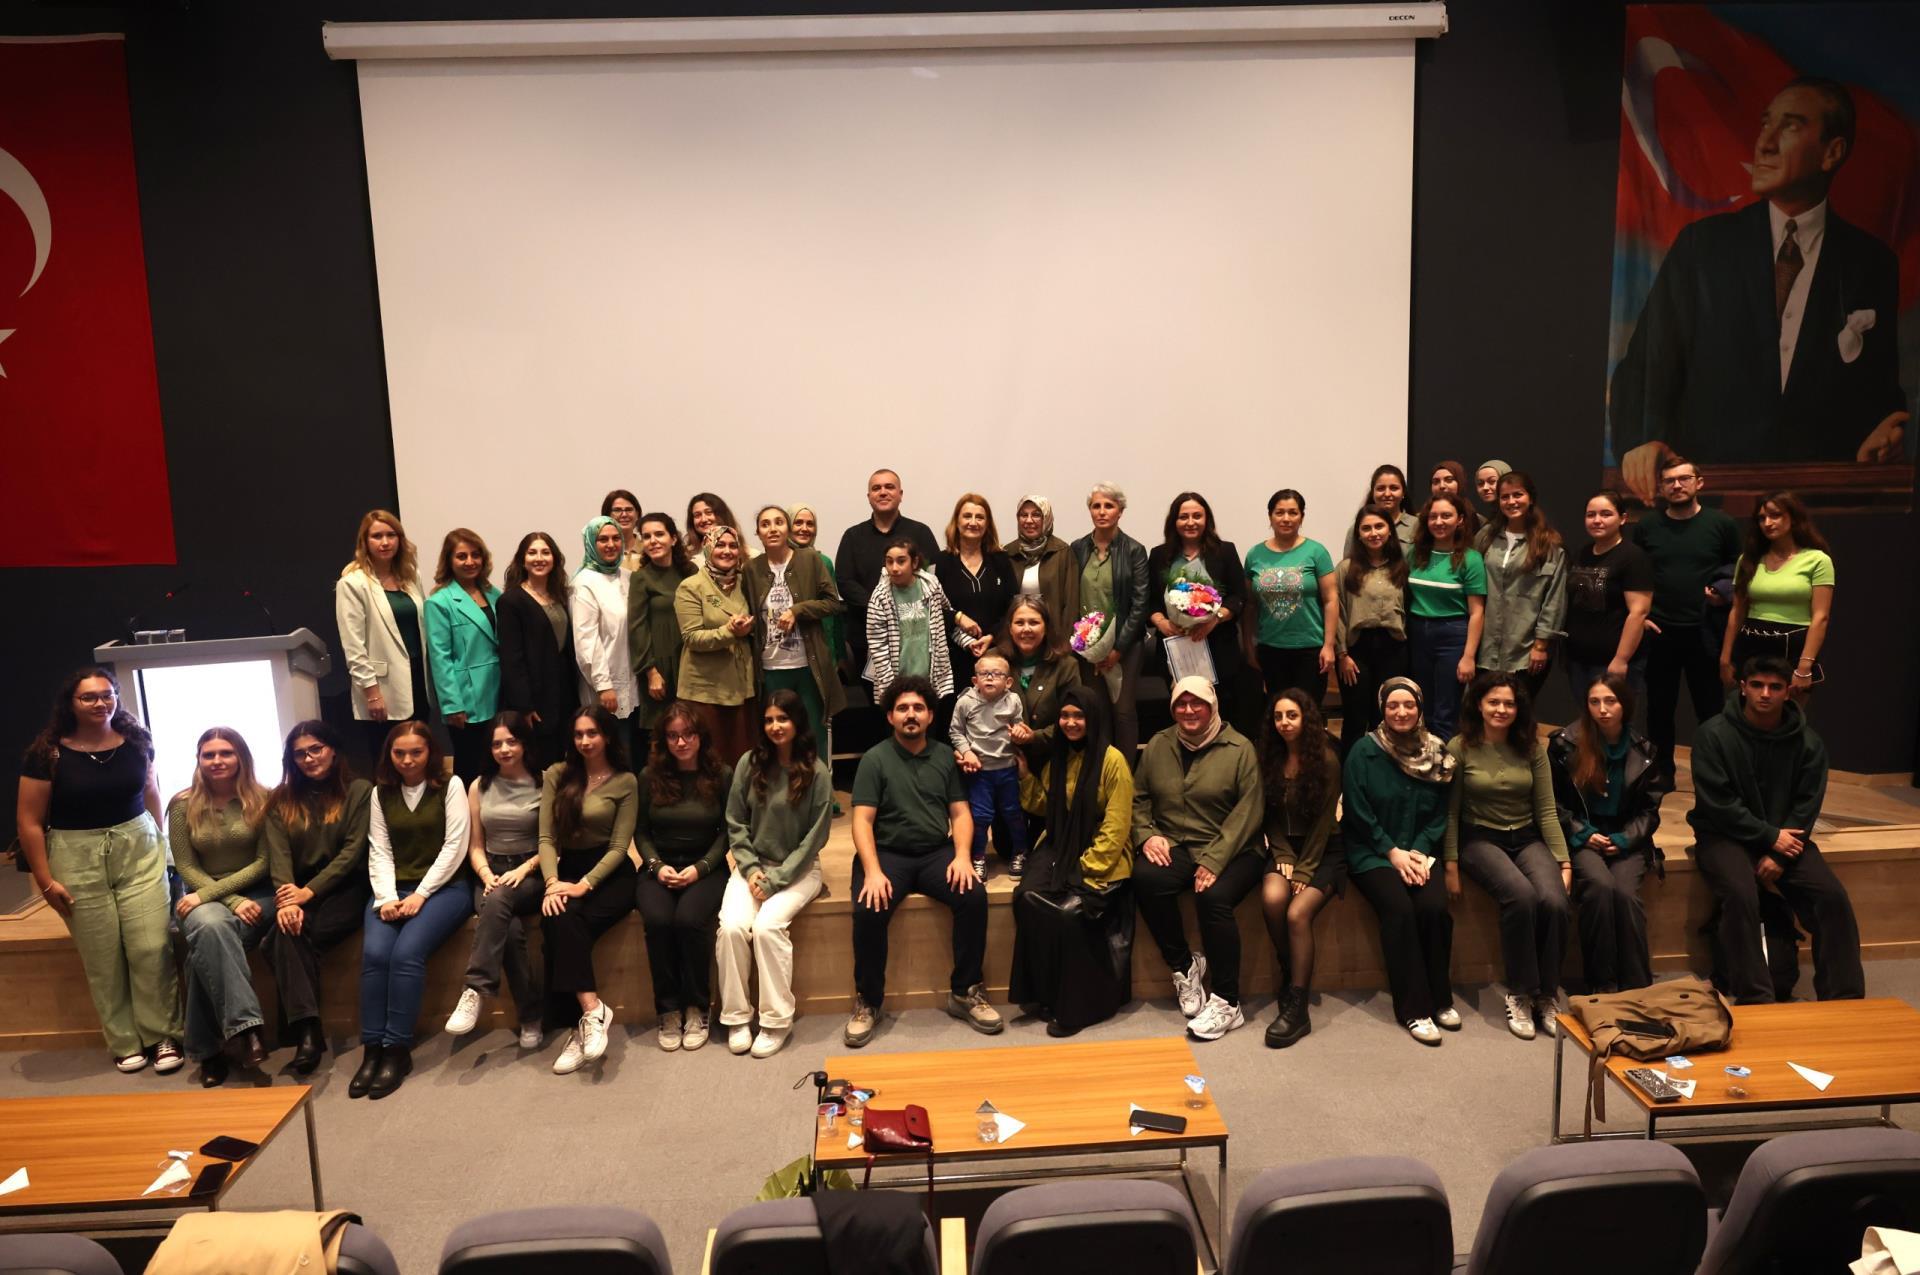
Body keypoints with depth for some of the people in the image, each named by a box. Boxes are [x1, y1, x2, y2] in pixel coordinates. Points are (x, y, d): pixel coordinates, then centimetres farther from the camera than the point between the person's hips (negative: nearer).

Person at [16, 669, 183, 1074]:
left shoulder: (136, 741, 1)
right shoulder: (47, 753, -8)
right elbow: (29, 821, -5)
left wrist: (159, 842, 17)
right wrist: (45, 880, -6)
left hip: (139, 852, 2)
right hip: (78, 860, -1)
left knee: (152, 948, -5)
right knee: (103, 959, 3)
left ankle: (163, 1036, 8)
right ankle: (124, 1043, 17)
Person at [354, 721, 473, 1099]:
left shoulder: (450, 786, 2)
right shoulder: (381, 792, 14)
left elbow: (455, 847, -5)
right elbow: (379, 851, 6)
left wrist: (420, 895, -12)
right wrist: (386, 898, -9)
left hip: (443, 887, -3)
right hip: (394, 889, 3)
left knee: (406, 953, -28)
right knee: (374, 953, -25)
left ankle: (397, 1050, -19)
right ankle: (372, 1049, -17)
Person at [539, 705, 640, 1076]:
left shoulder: (625, 781, 0)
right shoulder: (557, 775, 9)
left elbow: (619, 846, -5)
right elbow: (546, 838, 2)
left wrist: (584, 885, -19)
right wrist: (552, 882, -16)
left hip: (610, 874, -3)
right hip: (566, 869, 3)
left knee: (564, 926, -30)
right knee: (558, 919, -31)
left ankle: (582, 1021, -26)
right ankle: (592, 1009, -31)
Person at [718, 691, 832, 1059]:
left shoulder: (817, 772, -8)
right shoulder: (749, 764, 0)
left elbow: (815, 836, -8)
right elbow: (735, 825, 5)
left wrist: (777, 879, -13)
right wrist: (751, 869, -8)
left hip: (798, 869, -3)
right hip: (753, 866, 3)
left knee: (767, 926, -27)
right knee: (732, 926, -23)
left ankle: (777, 1020, -13)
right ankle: (736, 1017, -8)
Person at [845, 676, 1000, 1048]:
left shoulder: (945, 756, 10)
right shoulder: (875, 759, 0)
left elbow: (960, 812, 8)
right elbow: (862, 821, -6)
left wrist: (962, 856, -10)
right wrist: (873, 871, -20)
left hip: (937, 852, 3)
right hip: (888, 853, -2)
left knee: (974, 897, -24)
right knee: (868, 910, -29)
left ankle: (966, 992, -7)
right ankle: (868, 1001, -9)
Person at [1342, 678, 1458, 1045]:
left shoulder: (1435, 752, 7)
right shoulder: (1364, 750, -5)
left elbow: (1439, 815, 7)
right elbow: (1357, 812, -8)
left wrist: (1419, 851, -9)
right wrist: (1393, 852, -12)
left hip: (1418, 852, 3)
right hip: (1371, 853, -3)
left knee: (1435, 908, -24)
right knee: (1399, 909, -27)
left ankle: (1440, 998, -4)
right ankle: (1414, 1009, -16)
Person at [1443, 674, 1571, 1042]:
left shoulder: (1532, 748, 4)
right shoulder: (1460, 748, -4)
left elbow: (1547, 810, 5)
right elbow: (1450, 811, -3)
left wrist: (1564, 860, -3)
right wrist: (1451, 866, -8)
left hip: (1528, 838, 3)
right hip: (1481, 839, -3)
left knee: (1554, 901, -27)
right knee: (1521, 896, -32)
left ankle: (1547, 996, -8)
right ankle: (1519, 994, -15)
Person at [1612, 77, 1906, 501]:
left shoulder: (1871, 263, 9)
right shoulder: (1701, 244, 5)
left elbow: (1882, 386, 15)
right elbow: (1644, 364, 2)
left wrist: (1887, 434, -7)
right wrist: (1639, 441, -16)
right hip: (1706, 482, -3)